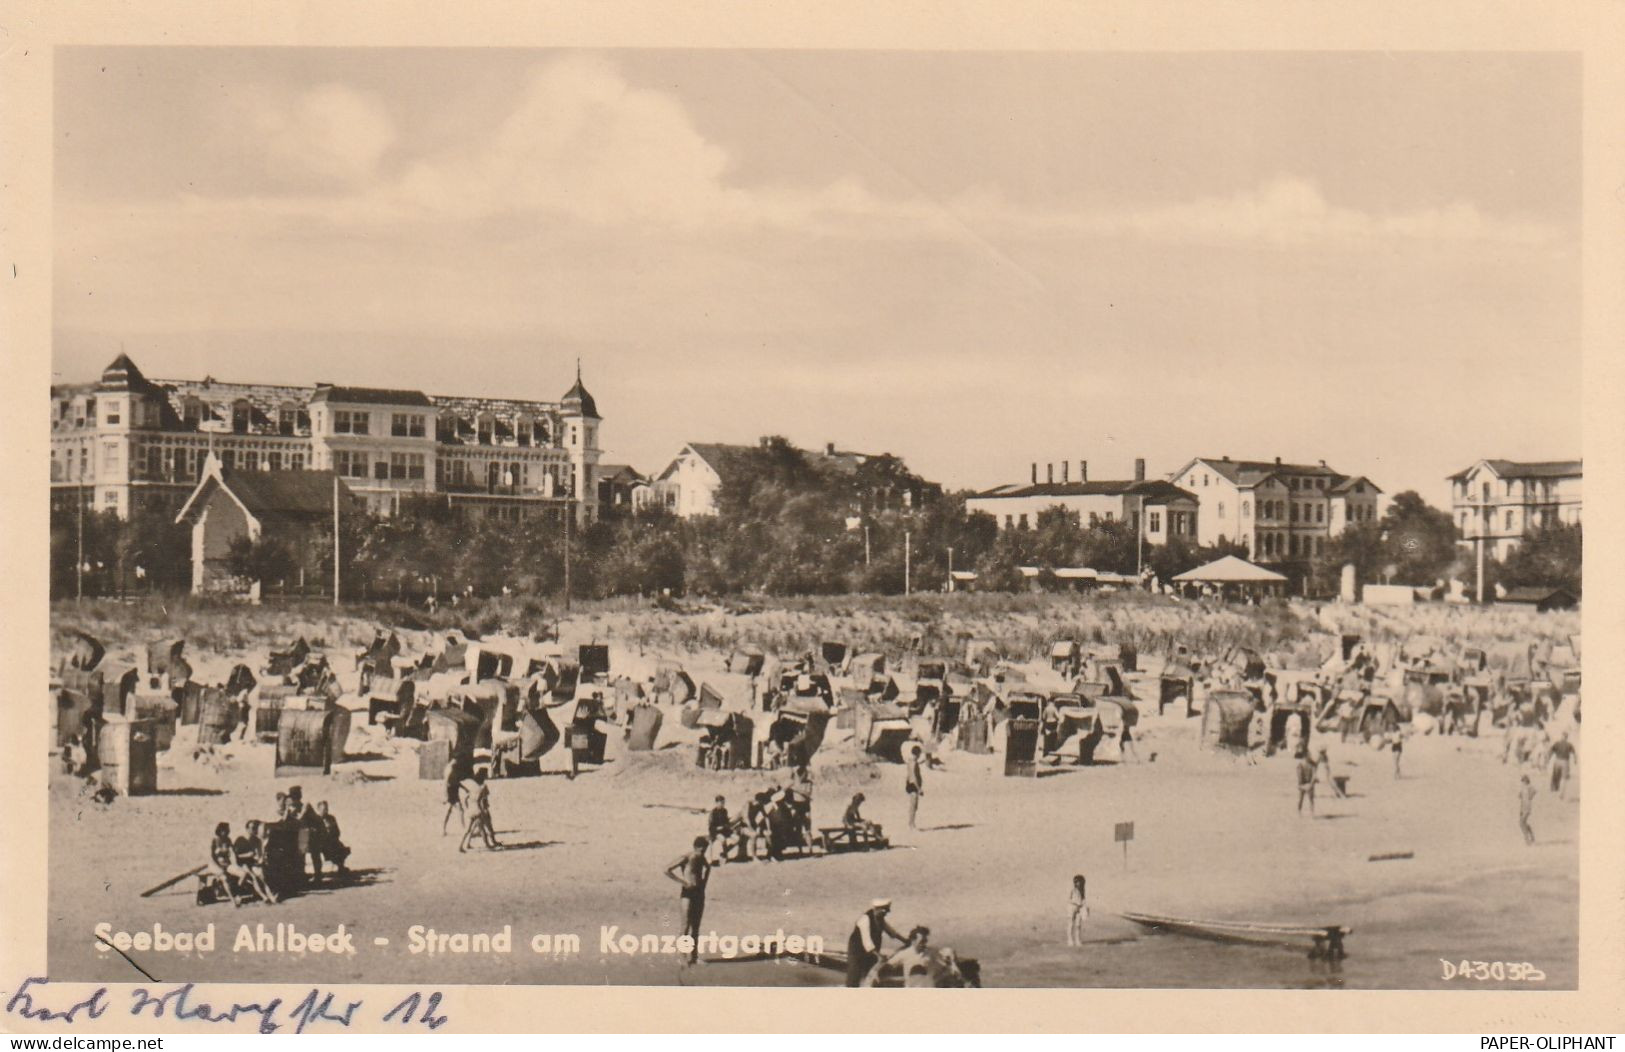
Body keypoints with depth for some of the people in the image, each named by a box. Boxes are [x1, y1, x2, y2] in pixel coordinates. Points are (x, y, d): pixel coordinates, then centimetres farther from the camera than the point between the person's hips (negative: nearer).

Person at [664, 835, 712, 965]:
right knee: (686, 925, -9)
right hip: (688, 893, -7)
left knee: (696, 926, 8)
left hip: (699, 893, 7)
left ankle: (694, 955, 12)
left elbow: (708, 867, 33)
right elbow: (667, 870, -16)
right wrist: (683, 882, -16)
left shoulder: (701, 858, 8)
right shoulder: (686, 859, -11)